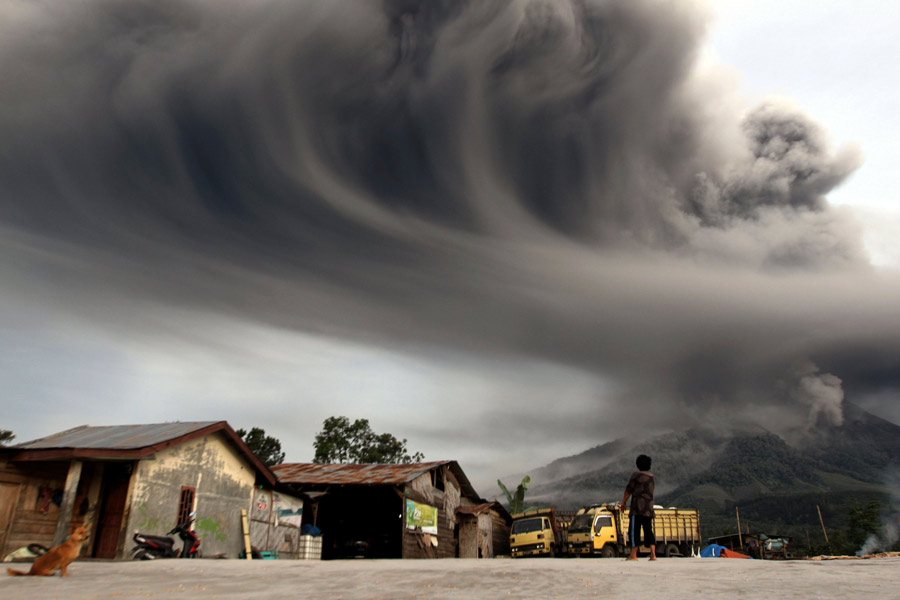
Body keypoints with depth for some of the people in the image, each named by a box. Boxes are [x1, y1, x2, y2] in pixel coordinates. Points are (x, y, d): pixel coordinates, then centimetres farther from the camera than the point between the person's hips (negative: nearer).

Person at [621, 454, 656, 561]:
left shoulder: (636, 475, -5)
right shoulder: (651, 477, 14)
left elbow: (628, 490, -5)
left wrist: (623, 502, 5)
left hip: (638, 507, -6)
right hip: (649, 508, 6)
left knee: (634, 530, -3)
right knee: (648, 530, 7)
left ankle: (633, 555, -4)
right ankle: (653, 554, -2)